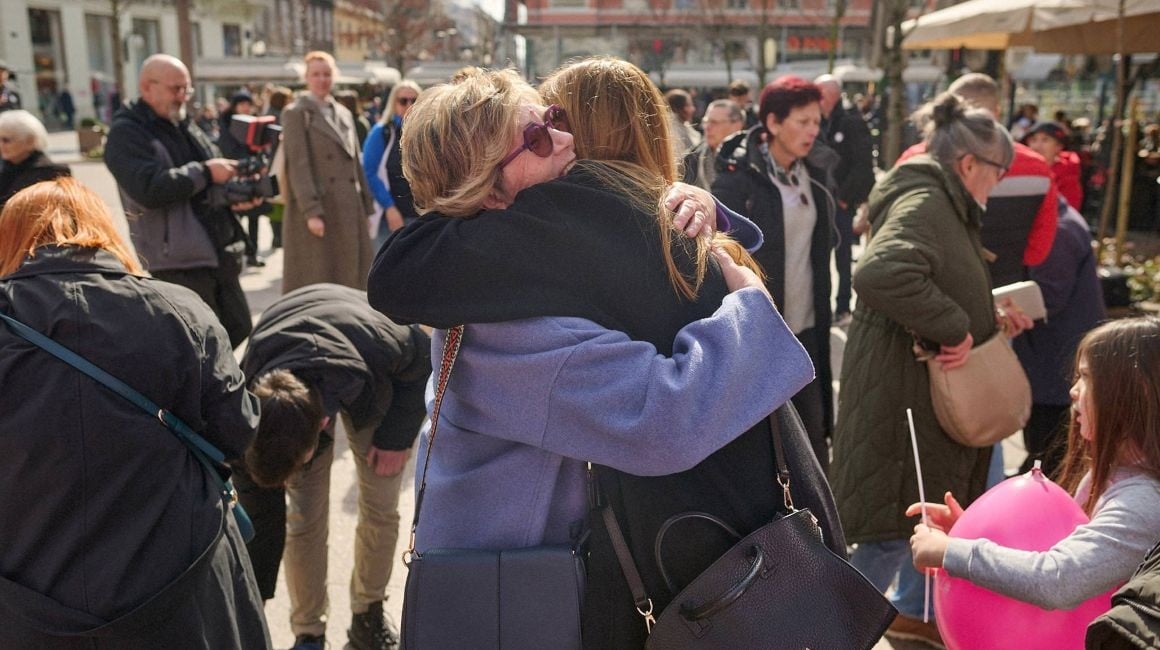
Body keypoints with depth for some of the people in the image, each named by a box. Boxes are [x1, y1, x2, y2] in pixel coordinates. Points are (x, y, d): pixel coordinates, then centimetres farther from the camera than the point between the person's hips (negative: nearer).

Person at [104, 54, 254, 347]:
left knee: (239, 330, 14)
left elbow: (213, 184, 24)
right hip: (177, 264, -8)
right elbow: (149, 188, -25)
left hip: (219, 255, 8)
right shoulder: (126, 133, -8)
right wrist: (204, 172, -17)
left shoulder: (186, 128, 17)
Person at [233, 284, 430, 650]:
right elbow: (259, 517, -23)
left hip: (373, 388, 0)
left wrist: (396, 435, -21)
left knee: (381, 510, -1)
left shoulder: (376, 348, -47)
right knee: (303, 520, -7)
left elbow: (423, 356, -21)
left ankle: (368, 616, 20)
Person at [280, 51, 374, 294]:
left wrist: (365, 207, 11)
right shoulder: (296, 114, -3)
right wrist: (311, 212, -19)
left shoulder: (344, 113, 17)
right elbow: (298, 165, -11)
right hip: (316, 210, -6)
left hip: (349, 210, 6)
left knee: (349, 278, 8)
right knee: (315, 281, -3)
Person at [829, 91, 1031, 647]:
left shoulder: (945, 205, 15)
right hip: (903, 389, -11)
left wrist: (991, 319, 11)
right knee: (897, 521, -2)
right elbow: (880, 273, -39)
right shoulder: (923, 204, -19)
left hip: (930, 387, 11)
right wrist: (953, 327, -29)